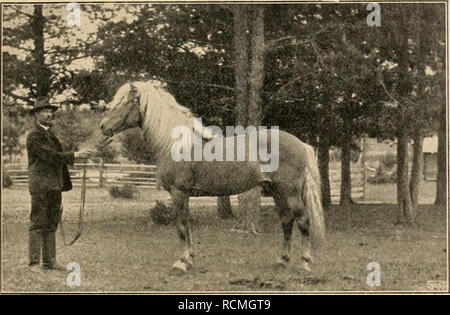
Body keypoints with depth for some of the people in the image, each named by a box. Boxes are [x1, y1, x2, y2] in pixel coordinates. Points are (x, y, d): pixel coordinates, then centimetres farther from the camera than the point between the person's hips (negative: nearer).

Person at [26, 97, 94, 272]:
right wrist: (75, 155, -22)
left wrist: (65, 184, 12)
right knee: (37, 224, -6)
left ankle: (50, 262, 12)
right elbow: (51, 156, -18)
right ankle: (34, 263, -4)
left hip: (55, 187, 8)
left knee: (51, 225, 8)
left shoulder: (52, 137, 20)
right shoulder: (33, 137, -7)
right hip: (40, 186, -8)